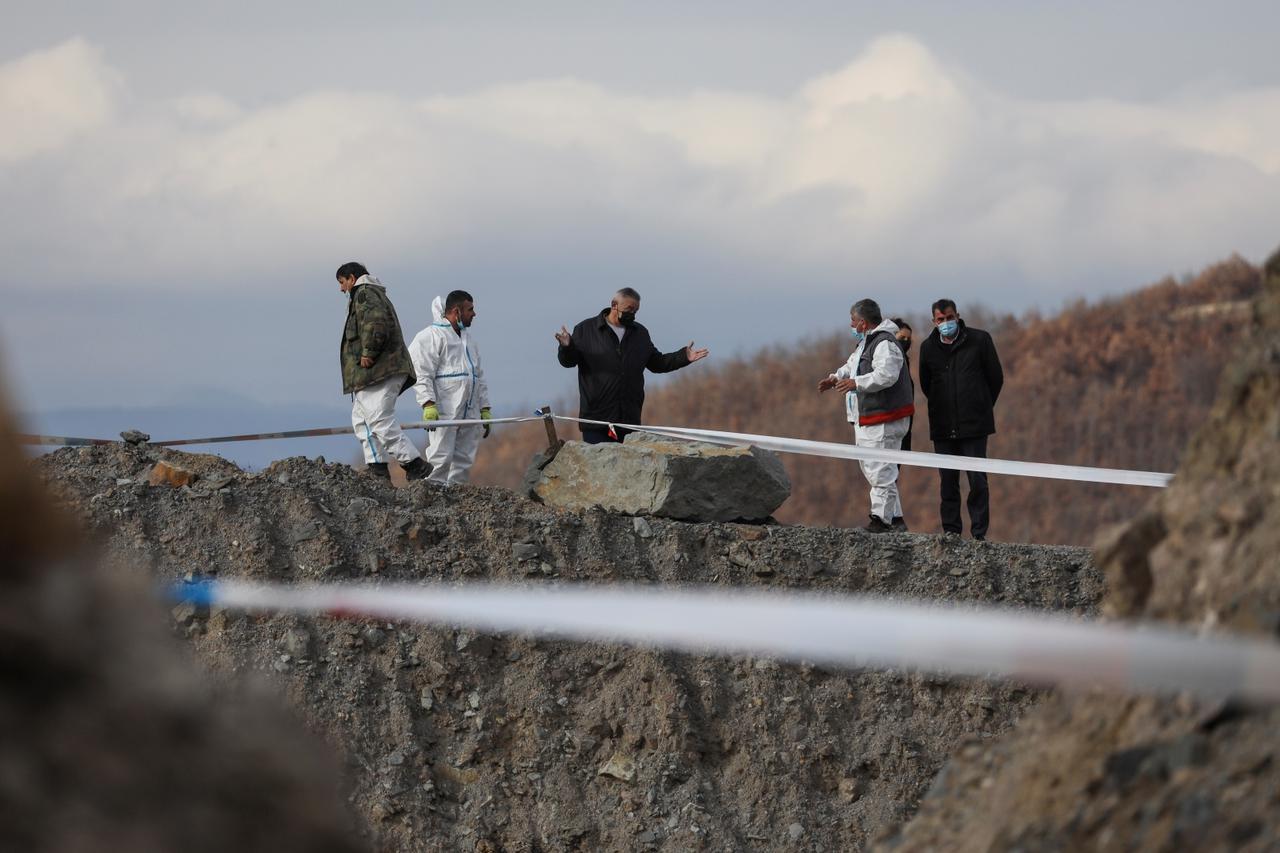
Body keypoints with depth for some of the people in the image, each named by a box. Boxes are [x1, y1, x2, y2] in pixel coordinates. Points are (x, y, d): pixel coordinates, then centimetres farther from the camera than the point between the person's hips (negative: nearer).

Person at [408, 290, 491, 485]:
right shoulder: (432, 336, -4)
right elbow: (422, 374, -11)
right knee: (441, 457, -12)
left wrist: (485, 409, 21)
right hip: (444, 411, -8)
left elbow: (480, 377, 27)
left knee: (464, 460, 6)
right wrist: (428, 404, -21)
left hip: (469, 414, 8)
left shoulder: (468, 338, 24)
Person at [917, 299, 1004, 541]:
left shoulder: (979, 340, -1)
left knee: (977, 481, -7)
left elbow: (995, 377, 7)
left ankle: (979, 534, -3)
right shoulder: (928, 347, 7)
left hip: (974, 424, -3)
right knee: (948, 482, 4)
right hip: (943, 427, 3)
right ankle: (951, 532, 9)